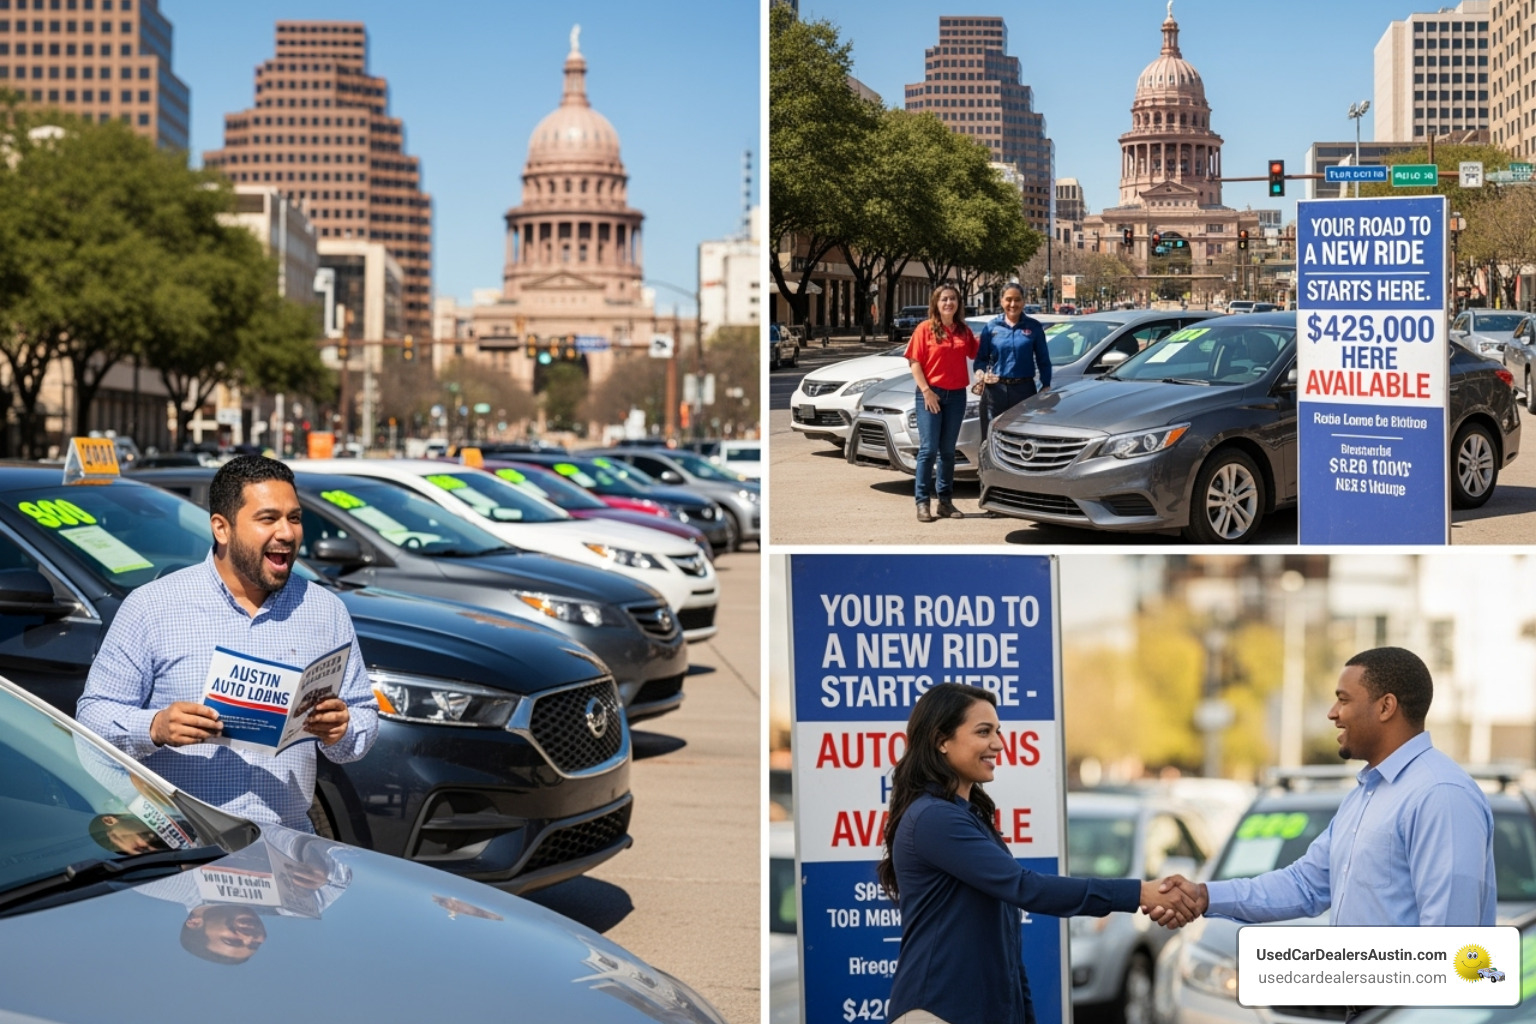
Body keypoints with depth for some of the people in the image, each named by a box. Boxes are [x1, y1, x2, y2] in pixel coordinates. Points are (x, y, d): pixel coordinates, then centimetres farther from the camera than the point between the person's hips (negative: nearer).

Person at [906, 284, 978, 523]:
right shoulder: (925, 328, -4)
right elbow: (915, 362, -7)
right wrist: (926, 391, -14)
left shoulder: (963, 331, 9)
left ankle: (945, 501, 14)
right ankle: (923, 503, -4)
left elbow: (975, 354, 17)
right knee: (928, 449, -6)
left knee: (948, 450, 9)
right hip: (931, 393, -4)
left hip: (956, 395, 4)